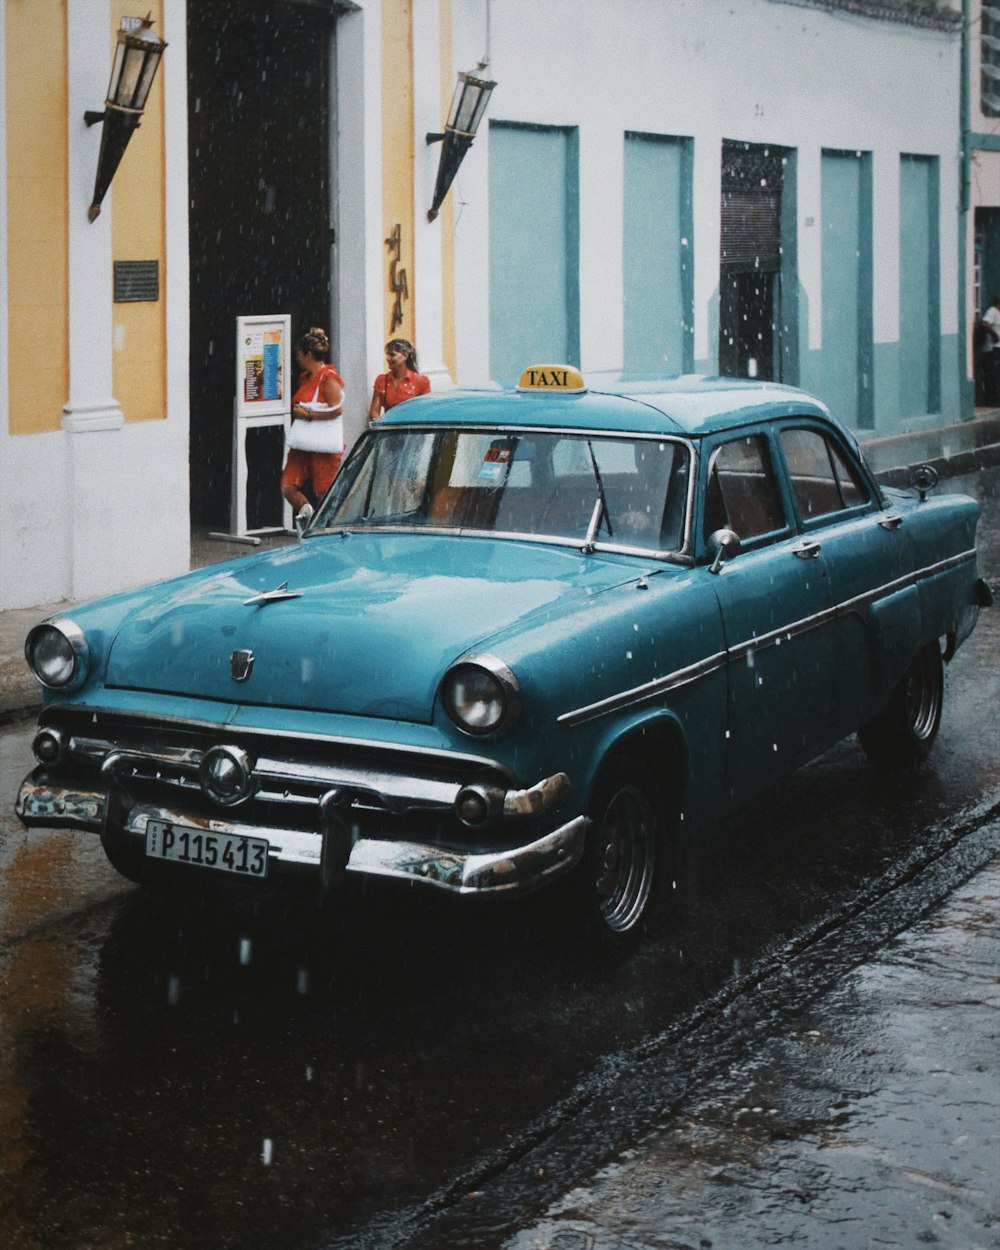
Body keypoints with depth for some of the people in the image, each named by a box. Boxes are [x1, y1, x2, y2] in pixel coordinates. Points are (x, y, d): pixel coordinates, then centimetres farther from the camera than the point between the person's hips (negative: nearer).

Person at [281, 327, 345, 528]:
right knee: (288, 487, -5)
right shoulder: (304, 378, 17)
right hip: (303, 444, 8)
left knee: (324, 493, -2)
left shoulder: (329, 378, -9)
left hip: (324, 445, -8)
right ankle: (306, 512, 13)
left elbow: (336, 409, -19)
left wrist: (308, 414, -15)